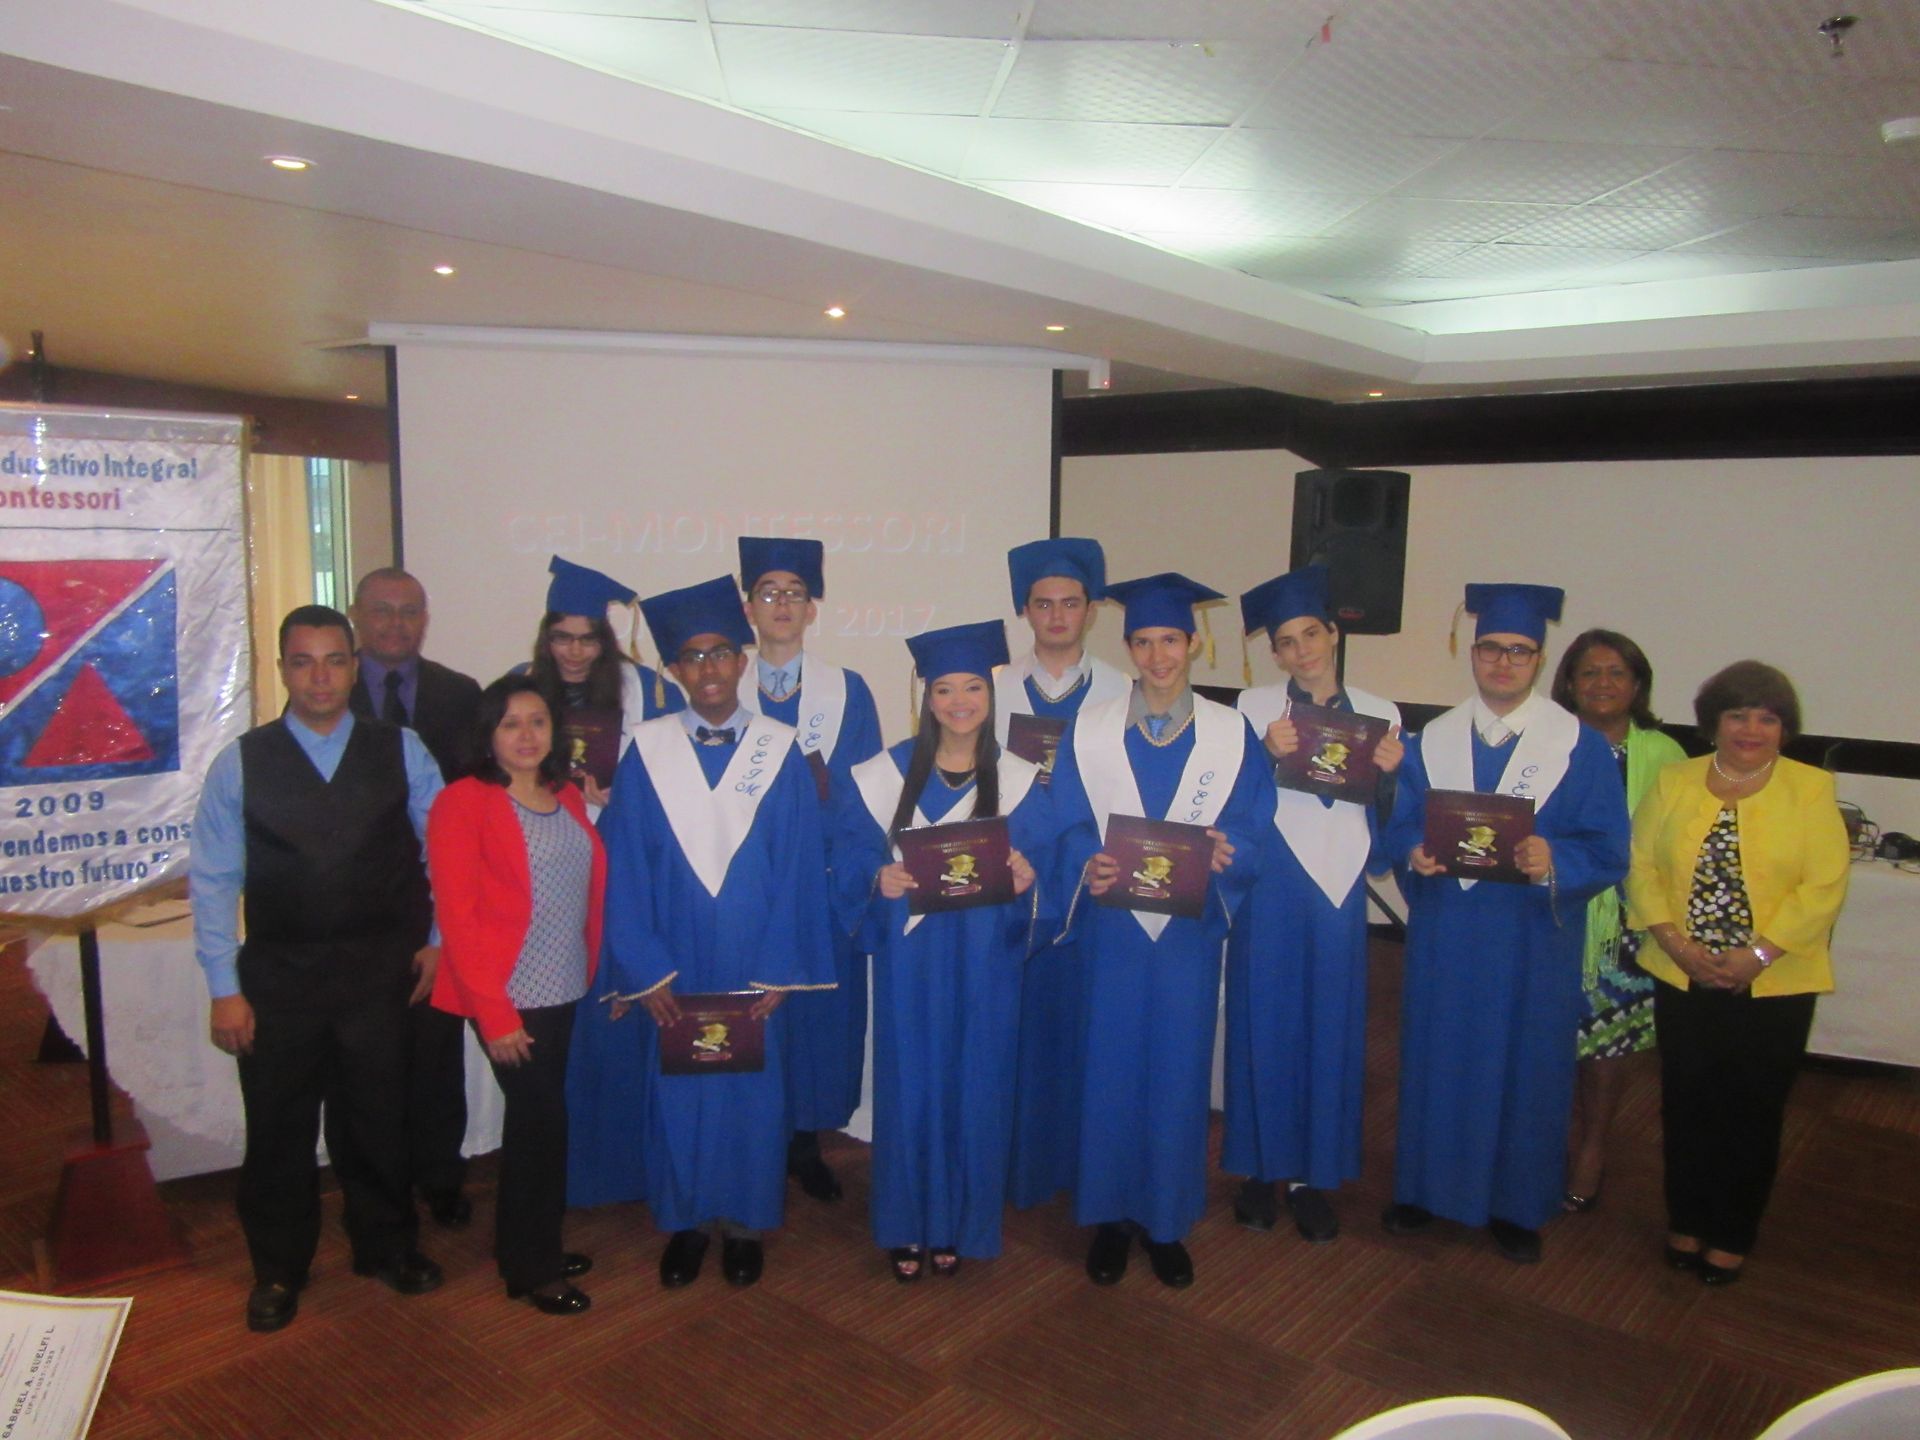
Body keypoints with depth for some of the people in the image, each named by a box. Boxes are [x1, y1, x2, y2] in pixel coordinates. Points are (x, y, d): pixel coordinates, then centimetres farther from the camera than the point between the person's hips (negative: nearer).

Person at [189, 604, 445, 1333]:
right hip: (277, 976, 0)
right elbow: (213, 880, -3)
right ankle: (278, 1270, 35)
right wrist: (224, 989, -5)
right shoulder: (240, 763, -3)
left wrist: (439, 940, 1)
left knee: (377, 1121, 14)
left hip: (378, 972, 0)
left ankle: (387, 1247, 37)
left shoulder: (400, 751, -2)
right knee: (278, 1130, 13)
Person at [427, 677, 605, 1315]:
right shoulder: (463, 803, -9)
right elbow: (457, 917, -13)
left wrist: (594, 972, 3)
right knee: (543, 1119, 0)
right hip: (510, 999, -6)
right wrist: (495, 1015, -15)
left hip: (565, 993, 6)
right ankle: (532, 1267, 20)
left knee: (533, 1119, 17)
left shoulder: (568, 798, 9)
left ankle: (525, 1249, 33)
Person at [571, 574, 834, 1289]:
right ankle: (684, 1223, 30)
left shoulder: (781, 751, -2)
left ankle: (744, 1223, 29)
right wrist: (646, 972, -8)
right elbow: (626, 870, -2)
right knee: (672, 1095, 9)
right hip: (672, 968, 0)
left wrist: (779, 972, -9)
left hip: (754, 967, 0)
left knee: (752, 1094, 9)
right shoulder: (646, 751, -1)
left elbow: (799, 870, -3)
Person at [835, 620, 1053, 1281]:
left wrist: (1025, 880, -21)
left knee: (975, 1085, 7)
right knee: (909, 1084, 5)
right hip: (910, 956, 0)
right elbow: (850, 854, 0)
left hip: (983, 959, 1)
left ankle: (959, 1225, 26)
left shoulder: (1019, 781, 1)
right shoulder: (885, 774, 0)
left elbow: (1043, 867, 0)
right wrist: (878, 879, -19)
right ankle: (906, 1227, 23)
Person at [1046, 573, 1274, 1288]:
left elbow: (1256, 834, 0)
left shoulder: (1232, 734, 1)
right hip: (1113, 926, 0)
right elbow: (1070, 831, 0)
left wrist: (1228, 854, -22)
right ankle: (1110, 1216, 24)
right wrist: (1088, 867, -21)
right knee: (1110, 1070, 6)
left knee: (1179, 1072, 7)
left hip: (1191, 928, 0)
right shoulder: (1088, 731, 1)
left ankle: (1167, 1220, 25)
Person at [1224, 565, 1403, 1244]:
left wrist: (1389, 775, -11)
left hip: (1339, 889, 2)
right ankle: (1260, 1167, 21)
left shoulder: (1380, 715, 7)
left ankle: (1313, 1174, 23)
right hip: (1270, 889, -2)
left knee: (1331, 1028, 8)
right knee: (1264, 1022, 5)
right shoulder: (1254, 707, 0)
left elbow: (1387, 823, 9)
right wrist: (1266, 755, -22)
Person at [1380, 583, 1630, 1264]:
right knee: (1437, 1058, 11)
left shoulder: (1580, 746, -4)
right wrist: (1416, 853, -17)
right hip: (1444, 933, 2)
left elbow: (1607, 849, -8)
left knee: (1525, 1066, 9)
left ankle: (1516, 1205, 28)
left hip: (1533, 939, -2)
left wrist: (1553, 862, -27)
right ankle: (1426, 1187, 29)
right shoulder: (1432, 740, 4)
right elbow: (1400, 826, 5)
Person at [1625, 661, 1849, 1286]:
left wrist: (1756, 956, -16)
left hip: (1775, 986, -2)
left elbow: (1823, 888, -10)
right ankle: (1685, 1223, 28)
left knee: (1751, 1115, 8)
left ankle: (1731, 1238, 25)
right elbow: (1642, 866, 0)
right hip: (1683, 979, 2)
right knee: (1686, 1105, 11)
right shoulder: (1673, 782, 4)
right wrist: (1676, 943, -12)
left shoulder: (1812, 789, -3)